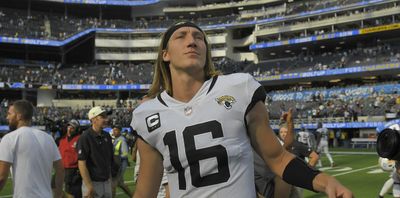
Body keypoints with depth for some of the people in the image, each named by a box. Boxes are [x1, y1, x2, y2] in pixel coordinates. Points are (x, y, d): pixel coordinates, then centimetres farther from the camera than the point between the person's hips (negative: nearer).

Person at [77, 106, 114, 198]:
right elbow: (81, 164, -17)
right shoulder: (85, 137, -14)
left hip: (107, 182, 6)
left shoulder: (107, 136, 6)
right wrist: (89, 187, -19)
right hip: (93, 182, -6)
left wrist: (110, 178, 14)